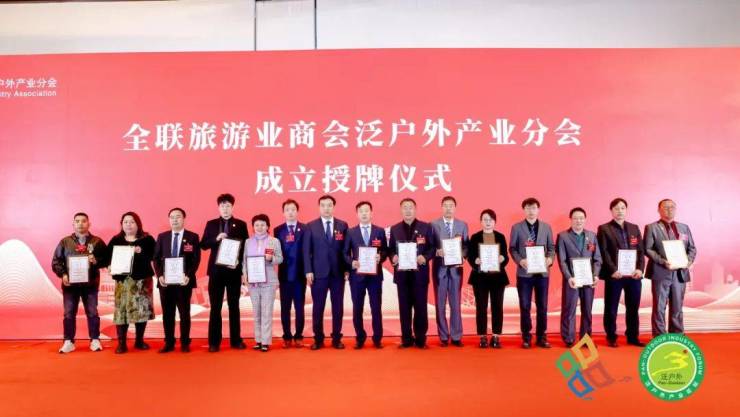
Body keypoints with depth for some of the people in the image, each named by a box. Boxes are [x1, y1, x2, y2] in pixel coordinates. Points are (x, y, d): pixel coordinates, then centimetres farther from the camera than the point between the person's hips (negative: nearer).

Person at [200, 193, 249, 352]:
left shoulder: (241, 225, 4)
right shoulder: (211, 224, 7)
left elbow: (246, 247, 2)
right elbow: (203, 245, 3)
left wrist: (239, 262, -13)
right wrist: (216, 239, -14)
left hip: (233, 270, 0)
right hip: (216, 270, 0)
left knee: (234, 306, 7)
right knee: (215, 307, 3)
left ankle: (236, 340, 13)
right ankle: (214, 342, 8)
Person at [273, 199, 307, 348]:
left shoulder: (305, 229, 2)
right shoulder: (278, 230, 5)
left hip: (300, 274, -1)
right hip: (285, 274, 1)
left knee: (299, 307, 5)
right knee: (285, 307, 6)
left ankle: (298, 336, 14)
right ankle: (287, 337, 14)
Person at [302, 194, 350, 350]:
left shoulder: (343, 225, 6)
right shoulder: (311, 226, 3)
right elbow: (306, 251, 1)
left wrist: (347, 269, -1)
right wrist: (308, 271, -7)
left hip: (338, 273, 1)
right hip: (318, 273, -1)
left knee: (338, 307, 6)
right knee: (318, 308, 4)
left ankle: (336, 338, 16)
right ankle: (318, 339, 14)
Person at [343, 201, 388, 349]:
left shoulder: (380, 231, 7)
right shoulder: (351, 232, 6)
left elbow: (385, 251, 7)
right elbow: (345, 253, 4)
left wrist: (380, 257, -14)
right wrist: (352, 262, -14)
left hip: (375, 275, 0)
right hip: (357, 274, 0)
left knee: (376, 308, 3)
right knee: (357, 308, 5)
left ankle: (377, 338, 14)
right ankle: (360, 338, 17)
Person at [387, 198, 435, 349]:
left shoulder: (426, 227, 3)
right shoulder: (394, 229, 9)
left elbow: (432, 247, 2)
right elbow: (390, 249, 9)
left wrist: (425, 258, -16)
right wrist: (393, 257, -12)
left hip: (420, 272, -2)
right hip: (402, 273, 2)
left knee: (420, 306, 2)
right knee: (404, 307, 6)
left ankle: (420, 339, 12)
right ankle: (406, 339, 14)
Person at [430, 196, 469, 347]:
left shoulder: (462, 225, 8)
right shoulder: (433, 225, 1)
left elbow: (466, 246, 6)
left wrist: (461, 256, -12)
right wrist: (437, 251, -19)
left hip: (456, 268, 1)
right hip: (439, 267, -1)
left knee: (455, 303, 3)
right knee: (440, 304, 4)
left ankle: (456, 336, 10)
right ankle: (443, 336, 12)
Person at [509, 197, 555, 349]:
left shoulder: (546, 227, 8)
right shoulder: (516, 228, 1)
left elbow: (551, 247, 8)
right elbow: (512, 249, 1)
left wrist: (550, 259, -11)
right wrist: (520, 261, -16)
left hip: (542, 272, 2)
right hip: (524, 272, -2)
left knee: (542, 306, 7)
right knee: (525, 306, 3)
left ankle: (541, 336, 17)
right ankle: (526, 337, 13)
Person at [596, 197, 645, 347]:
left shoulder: (634, 228, 15)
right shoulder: (604, 229, 1)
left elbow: (641, 250, 10)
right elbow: (603, 252, -7)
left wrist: (640, 269, -5)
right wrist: (613, 270, -17)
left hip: (633, 274, 4)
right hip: (614, 275, -4)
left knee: (633, 308, 10)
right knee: (611, 308, 3)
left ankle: (633, 337, 20)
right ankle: (611, 337, 13)